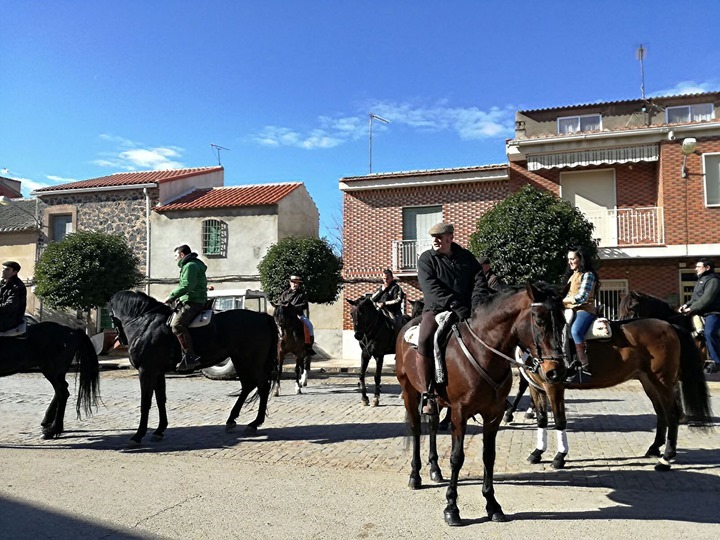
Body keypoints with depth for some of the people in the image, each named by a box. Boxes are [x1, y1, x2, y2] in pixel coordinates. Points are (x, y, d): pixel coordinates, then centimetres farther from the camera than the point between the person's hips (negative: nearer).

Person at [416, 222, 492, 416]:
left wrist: (477, 307, -16)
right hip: (437, 310, -3)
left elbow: (480, 282, 4)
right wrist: (455, 305, -24)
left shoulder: (467, 257, 13)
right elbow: (431, 287, -12)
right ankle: (428, 395, -19)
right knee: (424, 343, -30)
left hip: (466, 311, 4)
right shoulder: (426, 259, 3)